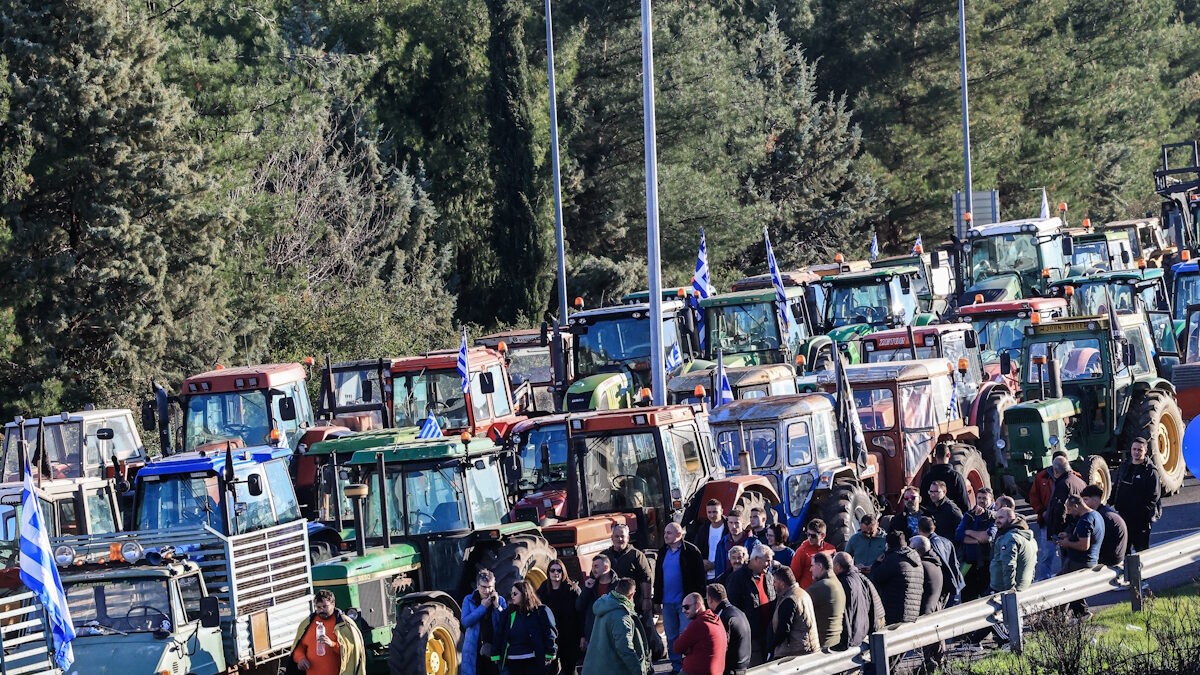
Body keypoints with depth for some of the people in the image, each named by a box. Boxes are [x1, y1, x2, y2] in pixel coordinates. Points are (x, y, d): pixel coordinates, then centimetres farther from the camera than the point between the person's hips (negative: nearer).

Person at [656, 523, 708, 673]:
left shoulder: (691, 551, -7)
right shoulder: (663, 552, 11)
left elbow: (699, 576, -8)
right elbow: (658, 577, 17)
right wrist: (657, 598, 11)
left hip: (685, 601, -6)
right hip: (667, 602, 6)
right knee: (671, 637, 10)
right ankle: (676, 665, 18)